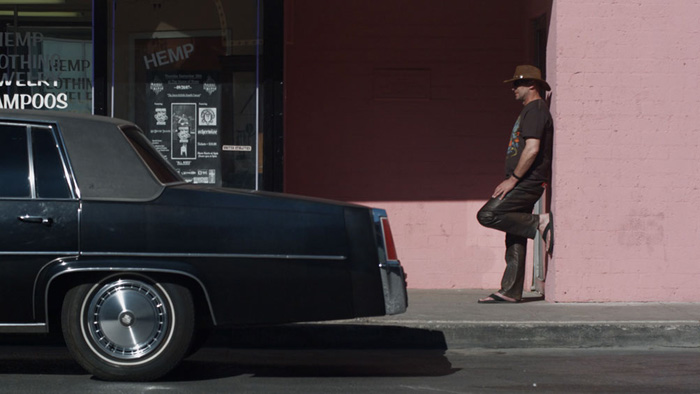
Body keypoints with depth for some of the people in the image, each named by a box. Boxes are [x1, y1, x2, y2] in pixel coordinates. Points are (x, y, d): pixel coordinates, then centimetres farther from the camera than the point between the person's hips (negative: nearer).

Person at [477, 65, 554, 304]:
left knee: (487, 215, -18)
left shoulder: (535, 110, -11)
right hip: (523, 183, 10)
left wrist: (512, 179, -19)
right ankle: (510, 292, 6)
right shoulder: (530, 110, 22)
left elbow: (532, 149, -22)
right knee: (514, 239, 7)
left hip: (527, 182, -10)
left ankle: (539, 224, -12)